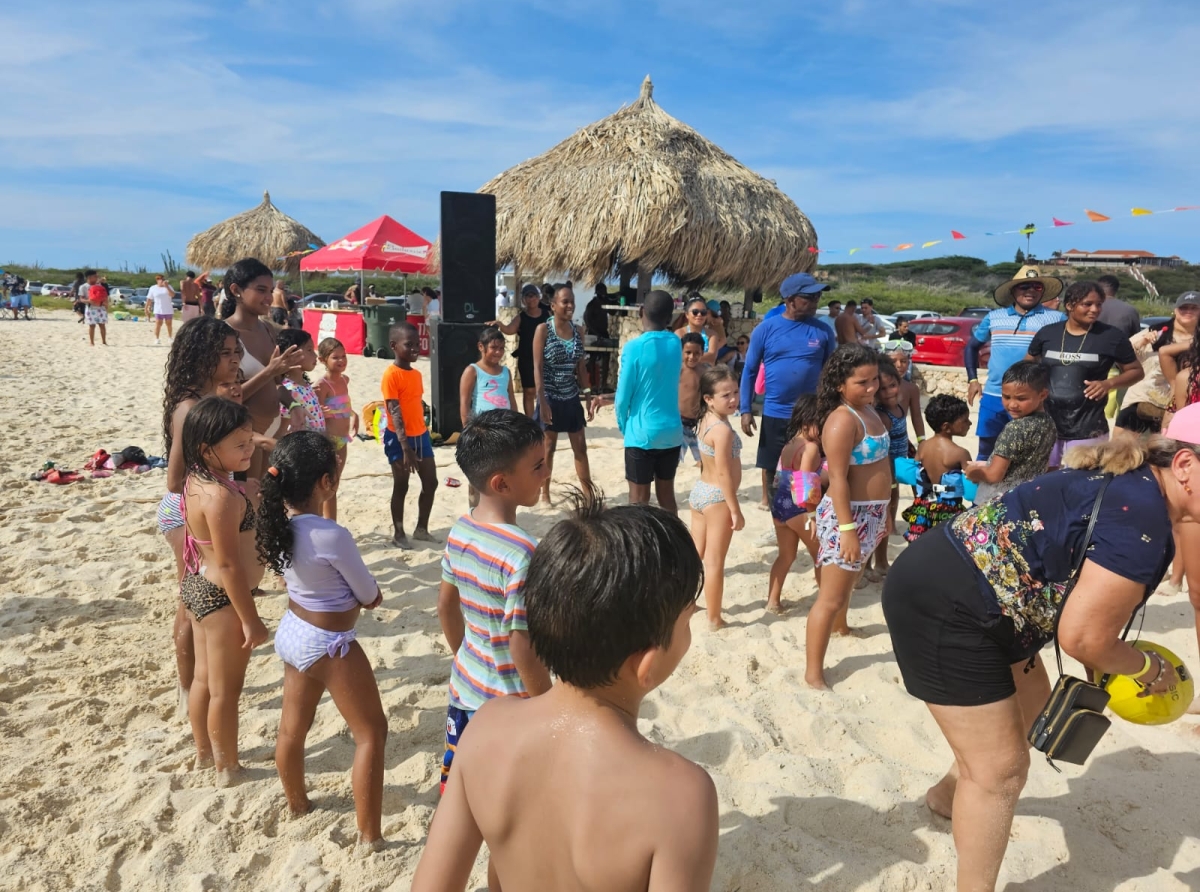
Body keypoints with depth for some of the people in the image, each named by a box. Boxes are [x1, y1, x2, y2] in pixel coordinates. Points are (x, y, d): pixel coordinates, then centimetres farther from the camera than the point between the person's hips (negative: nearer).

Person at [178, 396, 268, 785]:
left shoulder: (196, 481, 0)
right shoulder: (221, 495, -29)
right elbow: (228, 564, -26)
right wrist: (251, 620, -19)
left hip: (198, 588, 10)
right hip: (224, 599, -10)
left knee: (203, 679, 24)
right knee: (225, 691, 8)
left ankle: (204, 752, 42)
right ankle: (227, 768, 26)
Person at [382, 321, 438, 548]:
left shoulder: (416, 374, 8)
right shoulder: (391, 375, -16)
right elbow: (395, 413, -22)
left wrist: (422, 434, 17)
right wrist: (405, 447, -28)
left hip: (421, 435, 8)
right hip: (399, 438, -7)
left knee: (431, 482, 10)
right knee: (401, 486, 3)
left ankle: (421, 529, 24)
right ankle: (398, 533, 18)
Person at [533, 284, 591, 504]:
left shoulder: (578, 331, 5)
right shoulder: (543, 329, -10)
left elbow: (581, 368, 10)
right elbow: (538, 368, -13)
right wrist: (542, 402, -18)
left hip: (572, 398, 5)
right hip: (551, 398, -4)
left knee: (581, 447, 9)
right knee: (548, 447, 7)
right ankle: (545, 494, 20)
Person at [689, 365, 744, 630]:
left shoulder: (704, 420, 0)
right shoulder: (723, 430, -25)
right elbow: (724, 473, -24)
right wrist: (736, 510, -20)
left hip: (699, 491, 9)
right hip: (718, 498, -9)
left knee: (695, 553, 20)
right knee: (714, 562, 1)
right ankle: (714, 619, 12)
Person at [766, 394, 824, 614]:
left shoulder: (788, 445, 9)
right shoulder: (810, 447, -17)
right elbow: (805, 486, -21)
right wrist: (813, 515, -14)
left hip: (780, 505, 8)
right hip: (799, 509, -8)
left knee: (786, 555, 18)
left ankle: (773, 600, 18)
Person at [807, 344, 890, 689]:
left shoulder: (869, 409, 7)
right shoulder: (842, 420, -22)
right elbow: (838, 479, -24)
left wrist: (881, 513, 21)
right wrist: (847, 529, -26)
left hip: (872, 512, 10)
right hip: (848, 515, -10)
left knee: (849, 578, 31)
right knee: (831, 596, -5)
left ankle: (840, 626, 55)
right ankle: (813, 674, 2)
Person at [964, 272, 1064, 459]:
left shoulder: (1055, 318, 0)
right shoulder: (993, 317, 7)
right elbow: (971, 346, 19)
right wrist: (972, 379, 9)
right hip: (993, 396, 2)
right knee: (985, 450, 10)